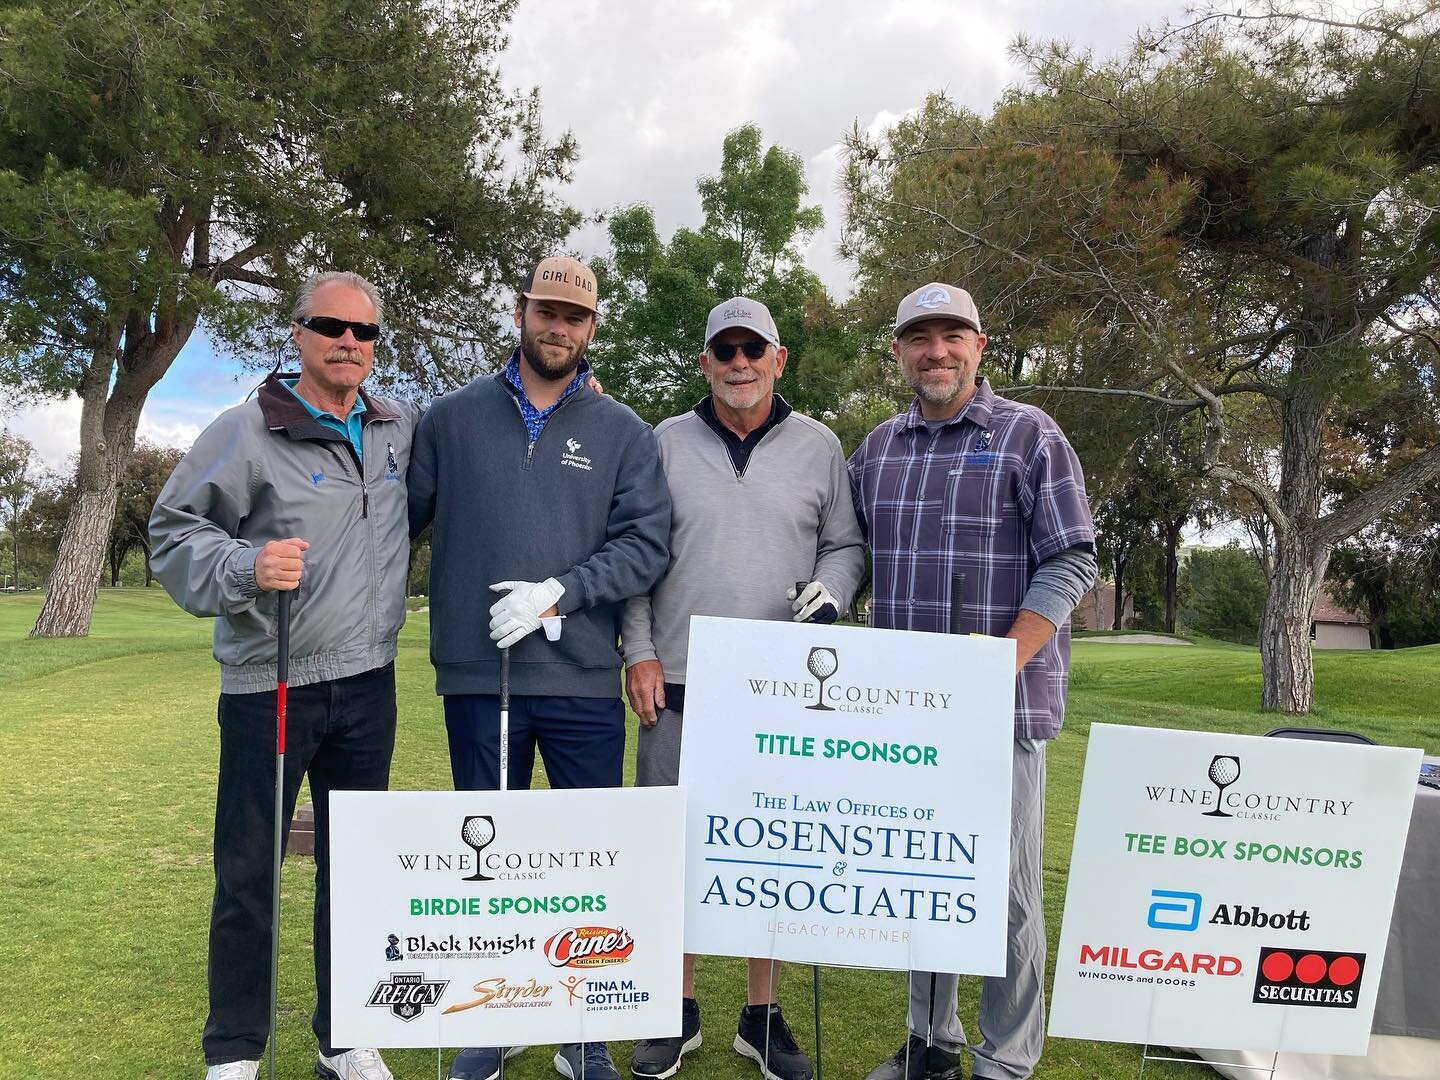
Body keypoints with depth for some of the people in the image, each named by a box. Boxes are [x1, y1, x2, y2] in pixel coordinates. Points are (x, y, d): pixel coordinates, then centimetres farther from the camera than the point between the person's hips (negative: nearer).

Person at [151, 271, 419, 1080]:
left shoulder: (404, 429, 7)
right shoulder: (247, 431, -6)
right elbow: (175, 531, -4)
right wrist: (245, 566, -23)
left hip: (368, 687, 4)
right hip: (268, 688, -3)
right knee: (248, 874, 7)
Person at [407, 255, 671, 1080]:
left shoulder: (624, 433, 4)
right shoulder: (453, 419, 7)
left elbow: (647, 546, -4)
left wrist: (558, 592, -15)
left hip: (584, 680, 0)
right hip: (477, 677, 1)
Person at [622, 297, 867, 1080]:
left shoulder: (818, 447, 6)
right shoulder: (666, 443, 4)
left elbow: (845, 544, 11)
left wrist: (830, 591, -9)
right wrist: (639, 653, -3)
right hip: (678, 684, 0)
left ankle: (762, 1015, 25)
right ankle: (679, 1010, 25)